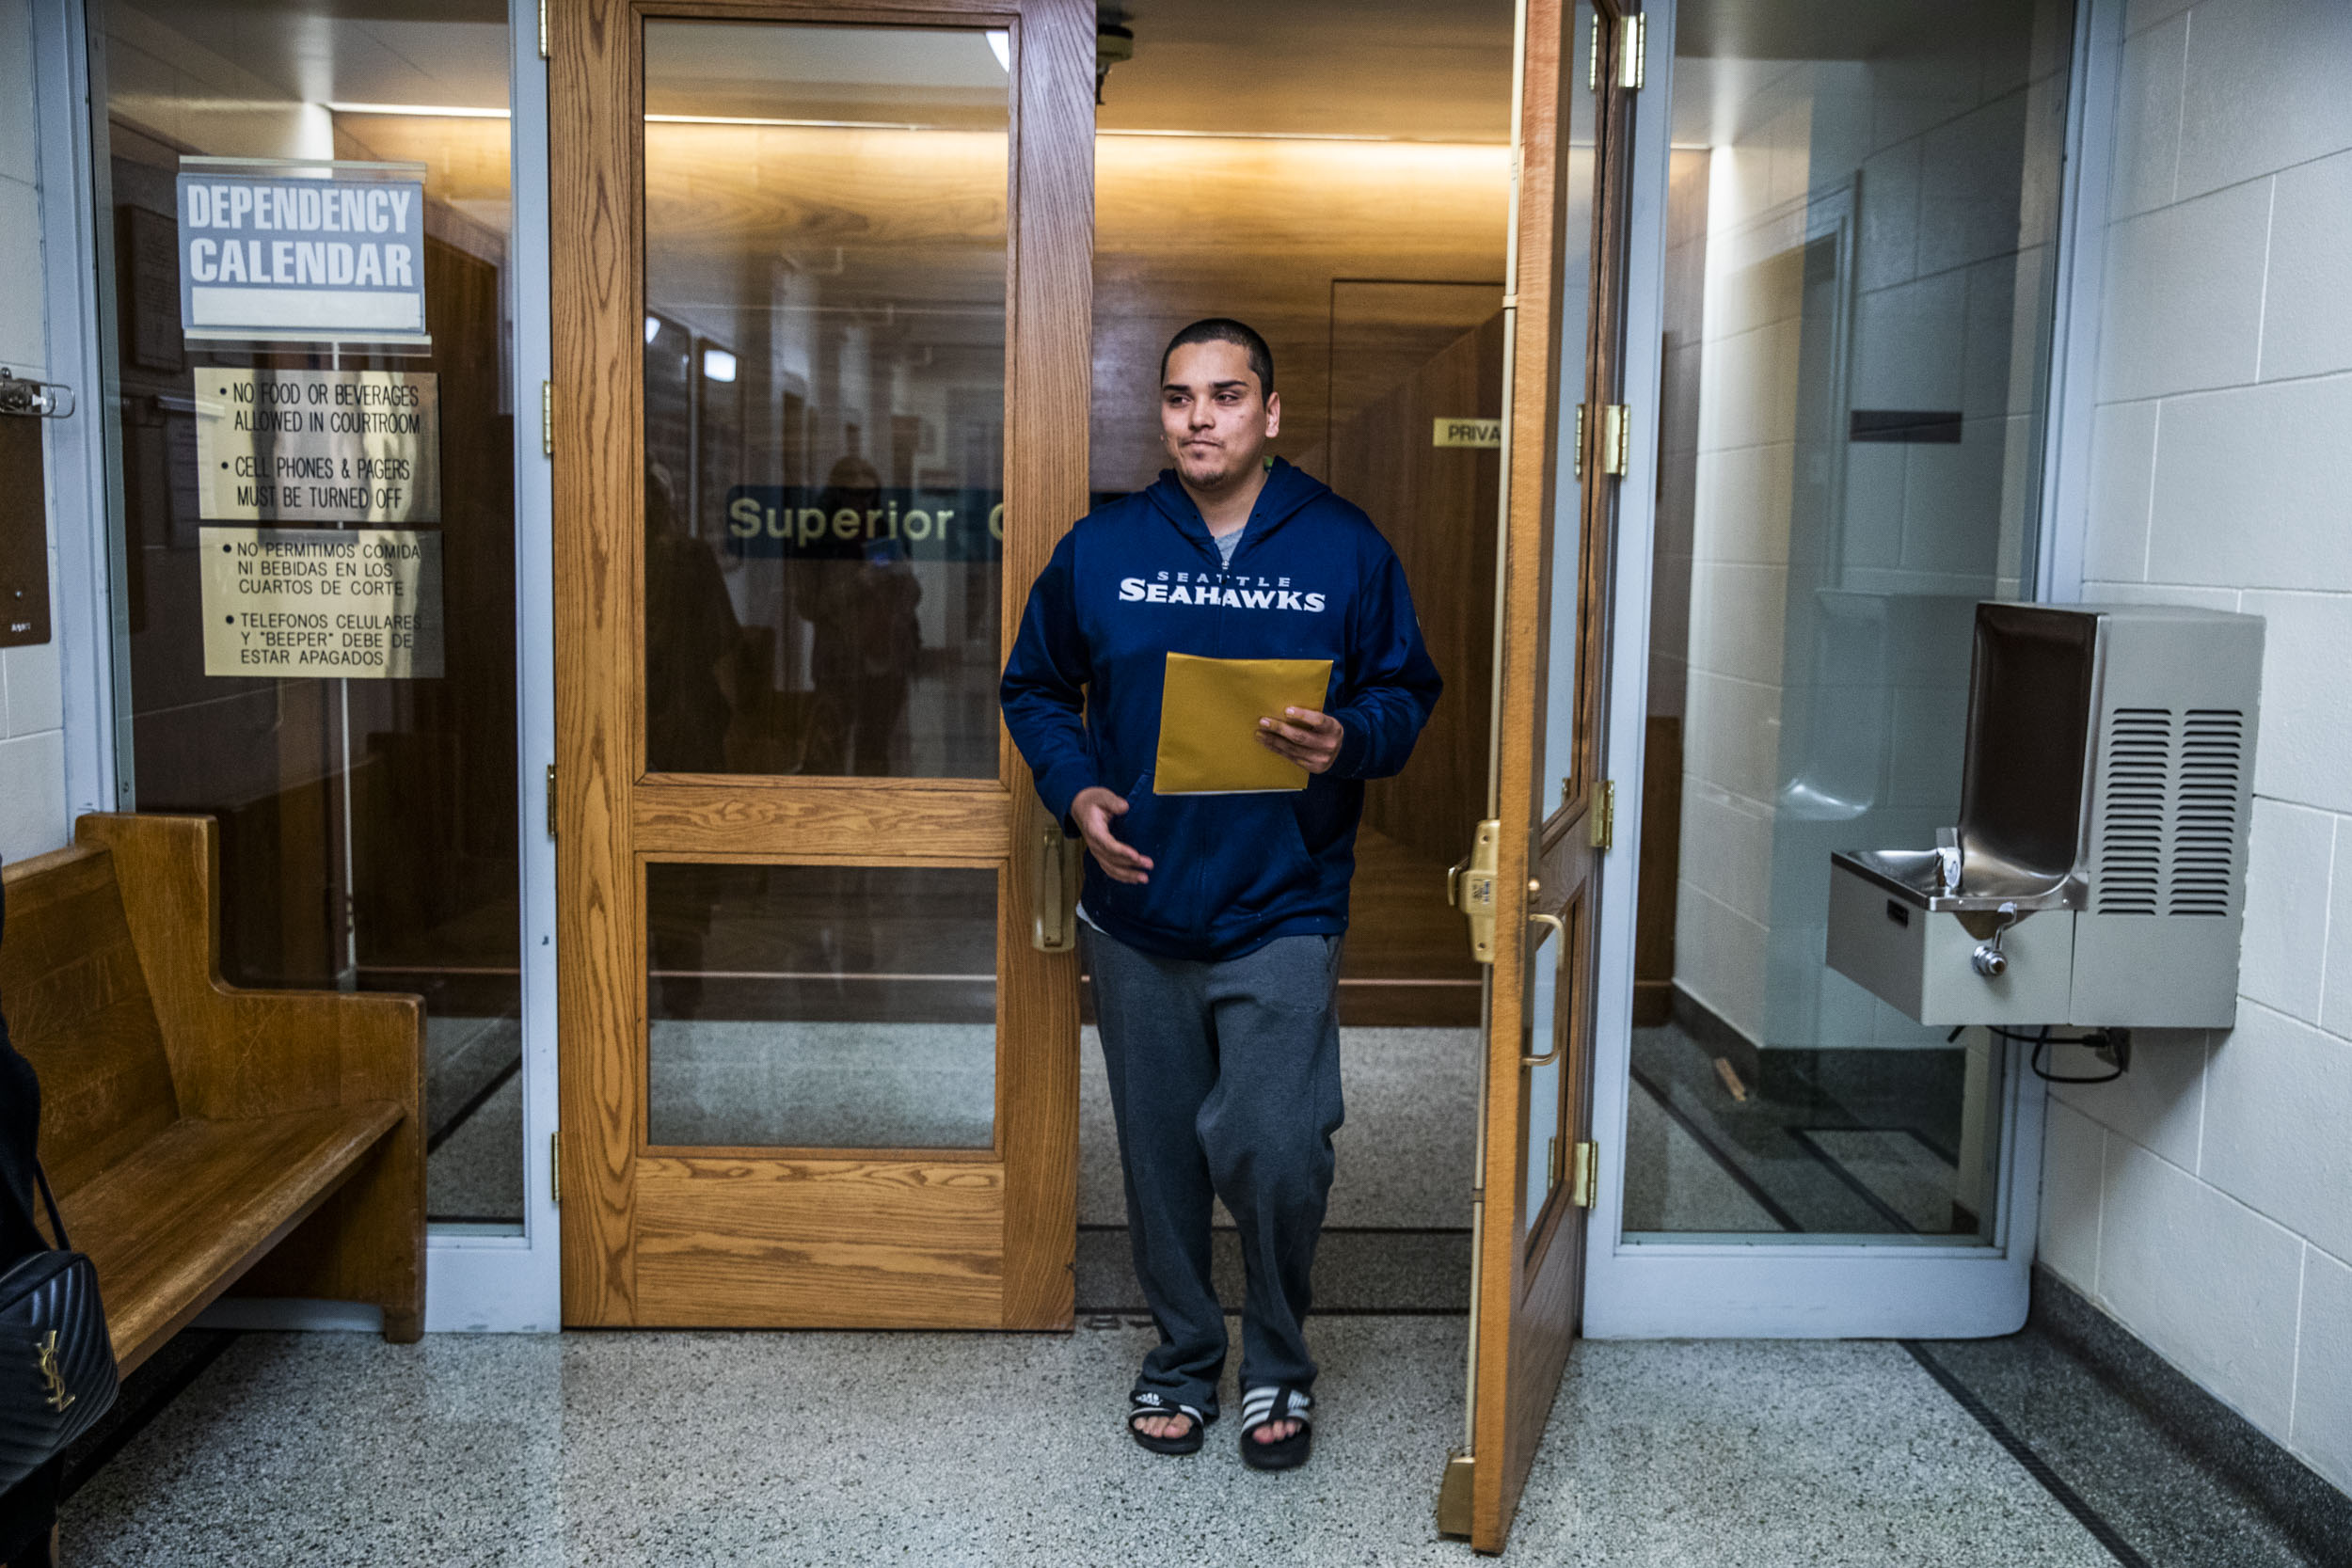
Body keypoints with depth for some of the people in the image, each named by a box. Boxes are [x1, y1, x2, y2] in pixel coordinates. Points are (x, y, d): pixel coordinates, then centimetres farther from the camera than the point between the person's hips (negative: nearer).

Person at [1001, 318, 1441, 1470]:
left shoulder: (1345, 547, 0)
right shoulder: (1099, 548, 4)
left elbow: (1407, 693, 6)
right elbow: (1035, 689, 12)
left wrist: (1347, 741, -16)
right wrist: (1076, 793, -5)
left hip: (1282, 911, -2)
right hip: (1137, 913, 3)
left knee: (1273, 1151, -9)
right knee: (1160, 1157, 12)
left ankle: (1277, 1363, 18)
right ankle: (1182, 1357, 33)